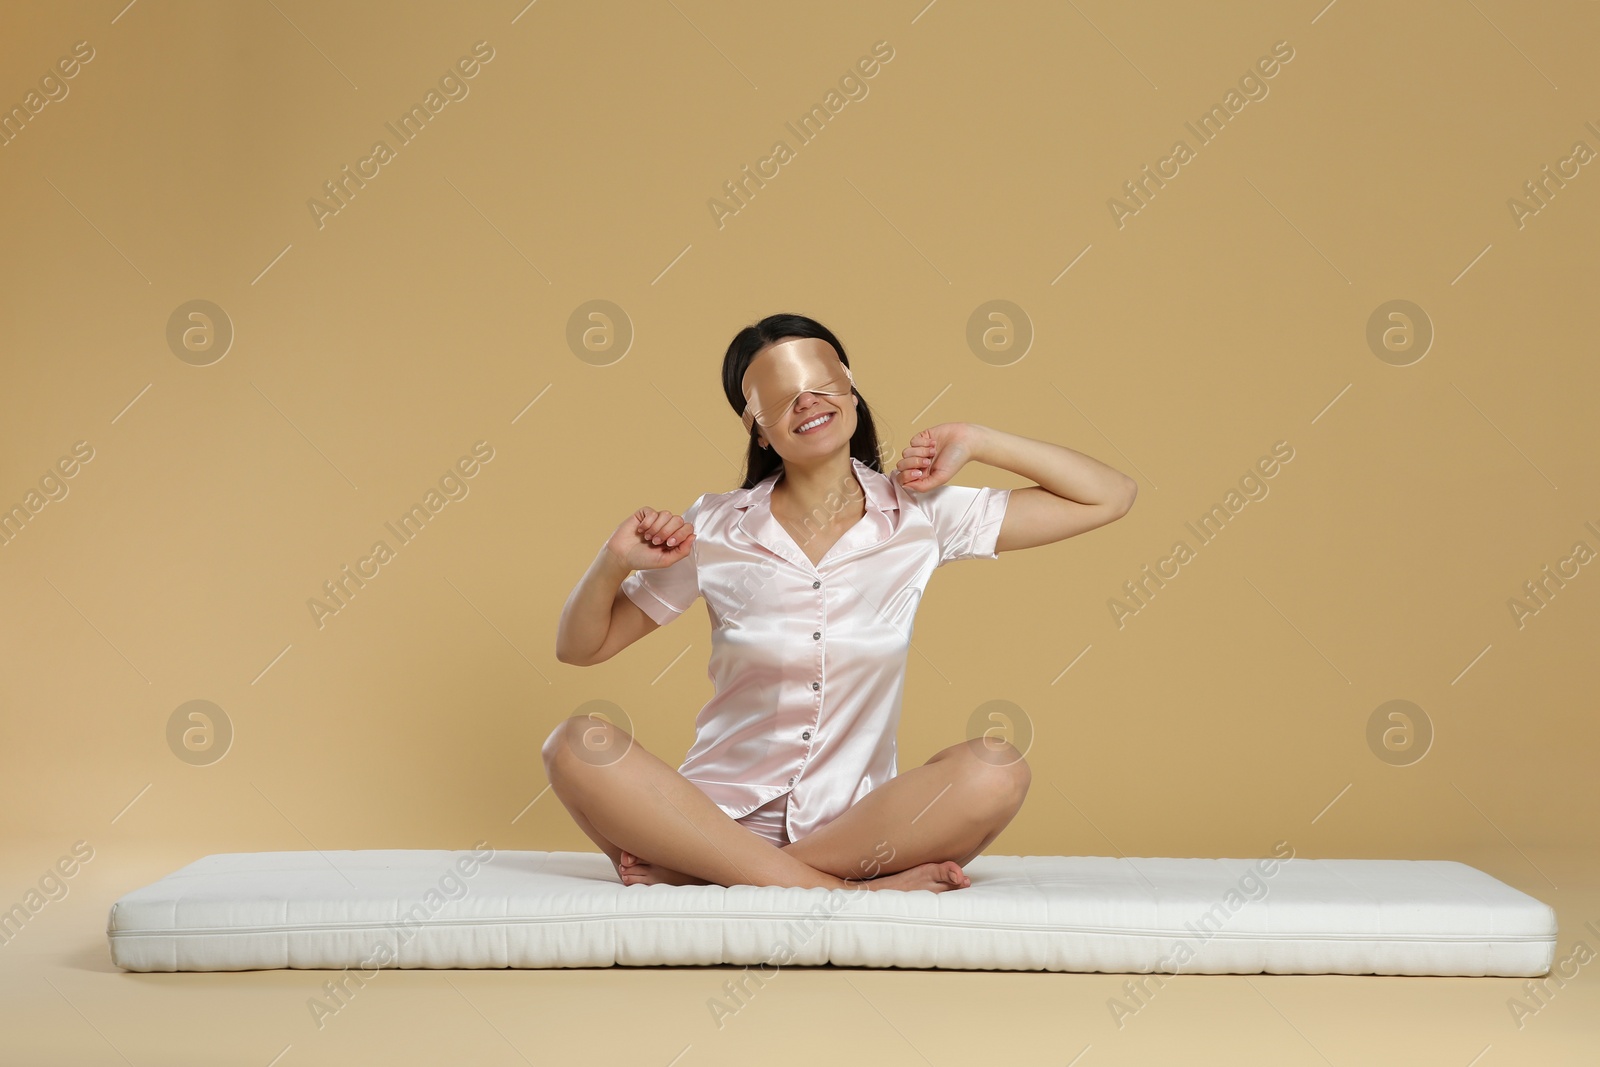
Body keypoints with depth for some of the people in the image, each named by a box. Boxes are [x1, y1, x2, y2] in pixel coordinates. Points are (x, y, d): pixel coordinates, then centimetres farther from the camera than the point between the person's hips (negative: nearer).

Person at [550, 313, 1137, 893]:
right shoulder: (713, 530, 0)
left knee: (998, 771, -29)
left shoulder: (921, 514, 1)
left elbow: (1111, 496, 4)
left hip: (855, 823, 1)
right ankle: (839, 890, -28)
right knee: (577, 745, -27)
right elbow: (579, 647, 8)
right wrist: (615, 560, -11)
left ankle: (689, 871, -23)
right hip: (720, 816, 0)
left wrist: (976, 440, -4)